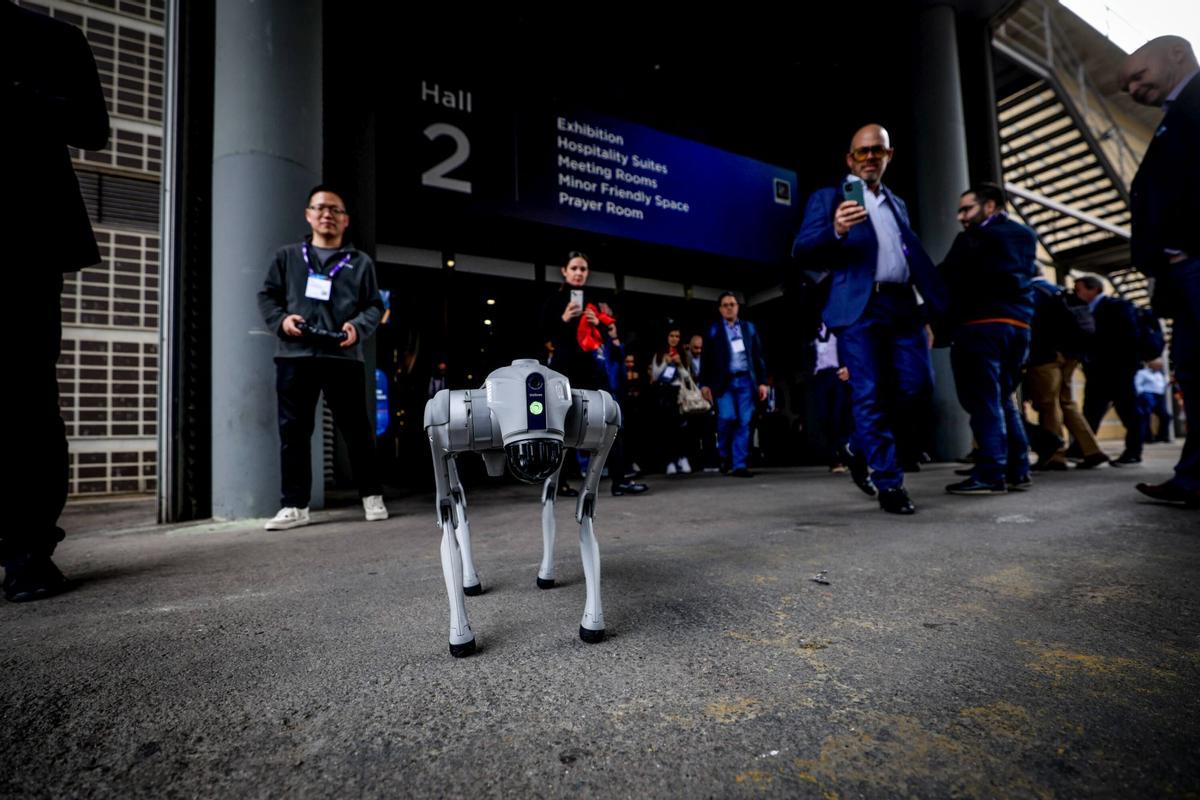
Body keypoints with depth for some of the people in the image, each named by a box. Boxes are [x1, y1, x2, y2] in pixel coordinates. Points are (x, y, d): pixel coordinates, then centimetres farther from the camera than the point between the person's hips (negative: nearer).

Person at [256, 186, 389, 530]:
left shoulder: (360, 262, 13)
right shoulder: (287, 256, 17)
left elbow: (375, 305, 10)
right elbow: (267, 295, 16)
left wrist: (359, 327, -10)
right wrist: (281, 320, -5)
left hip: (343, 358, -1)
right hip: (294, 357, 2)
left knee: (356, 429, 2)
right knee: (293, 431, 3)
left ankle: (372, 496, 16)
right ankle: (295, 506, 12)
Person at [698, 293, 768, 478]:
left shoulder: (749, 328, 15)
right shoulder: (713, 330, 7)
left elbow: (758, 356, 13)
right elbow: (706, 359, 4)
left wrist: (762, 381, 6)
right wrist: (704, 384, -4)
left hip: (745, 381, 2)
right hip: (724, 382, -2)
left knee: (744, 423, -4)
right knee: (727, 418, -16)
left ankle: (739, 465, 1)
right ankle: (724, 456, 9)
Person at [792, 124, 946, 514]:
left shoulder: (897, 204, 26)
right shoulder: (828, 197, 9)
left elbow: (915, 255, 23)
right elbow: (802, 249, -3)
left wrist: (941, 304, 11)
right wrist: (835, 230, -23)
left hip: (903, 305, 6)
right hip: (859, 307, -5)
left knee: (917, 383, -1)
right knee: (869, 395, -6)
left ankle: (863, 447, 20)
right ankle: (889, 483, 1)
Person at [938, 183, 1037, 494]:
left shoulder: (974, 237, -3)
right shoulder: (1026, 236, 20)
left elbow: (944, 277, -4)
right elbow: (1030, 273, 25)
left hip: (981, 323, -7)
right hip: (1018, 324, 8)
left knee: (983, 400, -7)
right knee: (1002, 398, 15)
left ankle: (991, 475, -10)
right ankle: (1017, 471, 14)